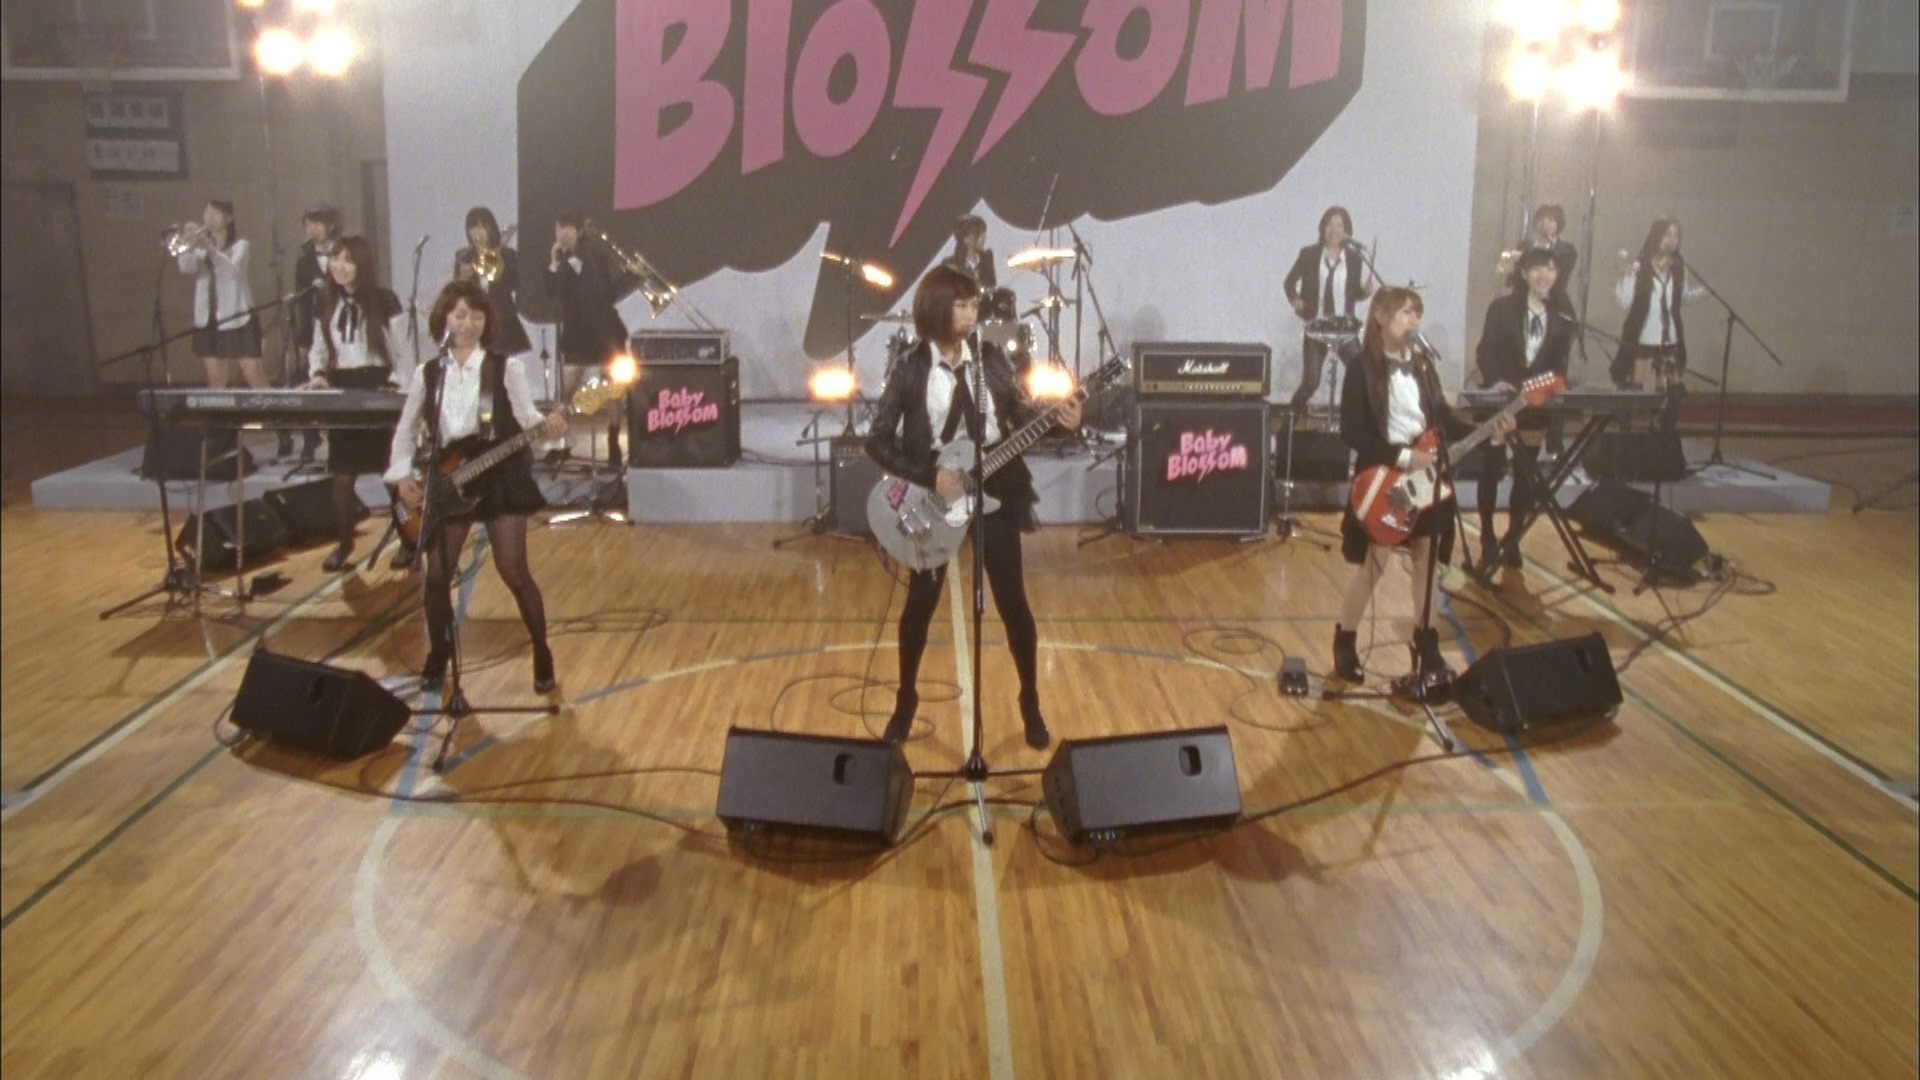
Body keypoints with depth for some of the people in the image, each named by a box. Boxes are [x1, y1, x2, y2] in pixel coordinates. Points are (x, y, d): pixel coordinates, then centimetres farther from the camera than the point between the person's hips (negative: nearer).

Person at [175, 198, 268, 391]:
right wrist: (189, 247, -24)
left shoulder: (240, 245, 1)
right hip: (207, 317, 4)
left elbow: (233, 268, -20)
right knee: (216, 379, 4)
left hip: (237, 317, -4)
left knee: (254, 375, -9)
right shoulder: (200, 243, 12)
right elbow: (186, 268, -5)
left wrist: (210, 248, -35)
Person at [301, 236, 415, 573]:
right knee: (341, 474, 5)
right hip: (341, 389, 4)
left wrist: (398, 388, -16)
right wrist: (318, 374, -5)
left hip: (379, 388, -4)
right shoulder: (326, 304, 7)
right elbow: (318, 348, 14)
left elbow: (404, 352, -5)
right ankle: (344, 543, 18)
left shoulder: (384, 301, -8)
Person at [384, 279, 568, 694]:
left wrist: (547, 425, -33)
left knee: (513, 571, -8)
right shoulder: (427, 374, 6)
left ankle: (542, 656, 8)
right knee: (437, 575, 2)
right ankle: (439, 656, 24)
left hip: (500, 477, -3)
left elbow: (525, 417, -11)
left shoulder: (506, 367, -2)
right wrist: (402, 475, 1)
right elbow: (406, 428, 13)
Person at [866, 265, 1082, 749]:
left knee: (1013, 603, 5)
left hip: (994, 493, 2)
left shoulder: (990, 357, 0)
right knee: (921, 603, 8)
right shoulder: (909, 369, -8)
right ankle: (906, 702, 28)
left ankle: (1030, 704, 22)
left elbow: (1022, 413, 5)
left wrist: (1061, 419, -14)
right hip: (932, 498, -2)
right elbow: (878, 441, -8)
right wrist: (929, 477, -17)